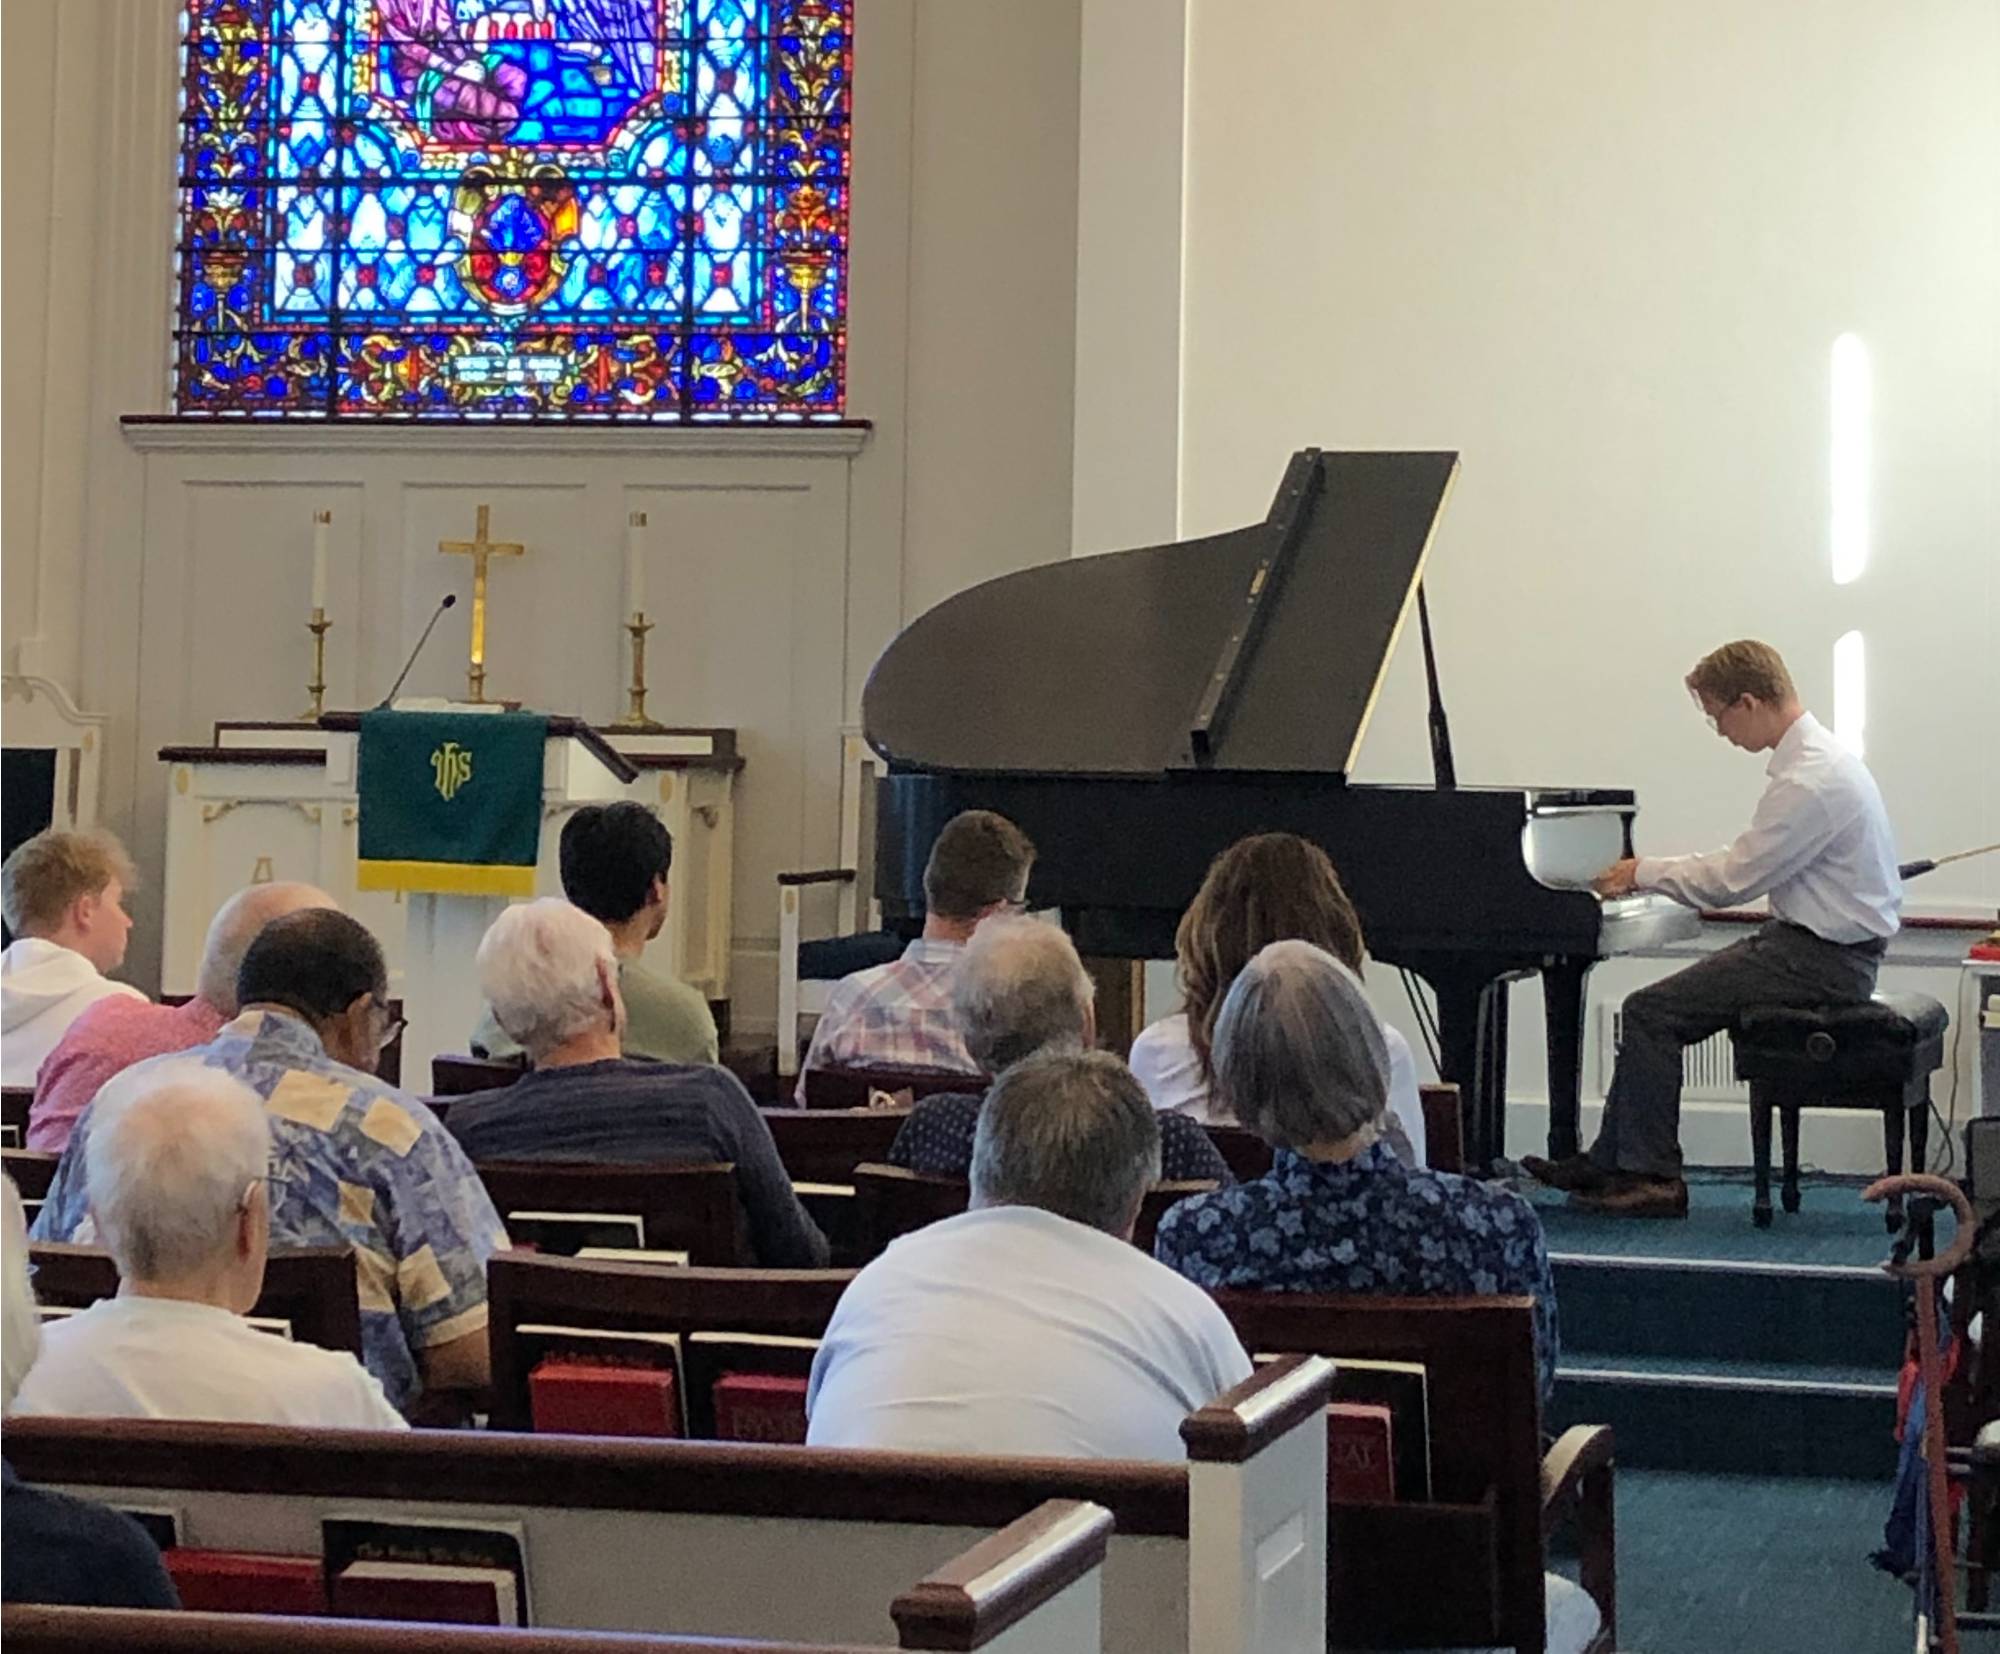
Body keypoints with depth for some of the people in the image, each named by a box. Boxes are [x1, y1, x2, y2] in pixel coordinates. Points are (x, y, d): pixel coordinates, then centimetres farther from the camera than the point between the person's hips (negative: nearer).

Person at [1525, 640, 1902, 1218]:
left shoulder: (1810, 780, -22)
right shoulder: (1815, 755, 12)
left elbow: (1731, 882, -19)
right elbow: (1747, 862, 18)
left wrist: (1646, 872, -5)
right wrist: (1656, 871, 13)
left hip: (1823, 959, -10)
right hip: (1816, 943, 10)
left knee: (1651, 1013, -12)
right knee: (1658, 1009, 8)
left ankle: (1656, 1179, -6)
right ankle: (1607, 1165, 11)